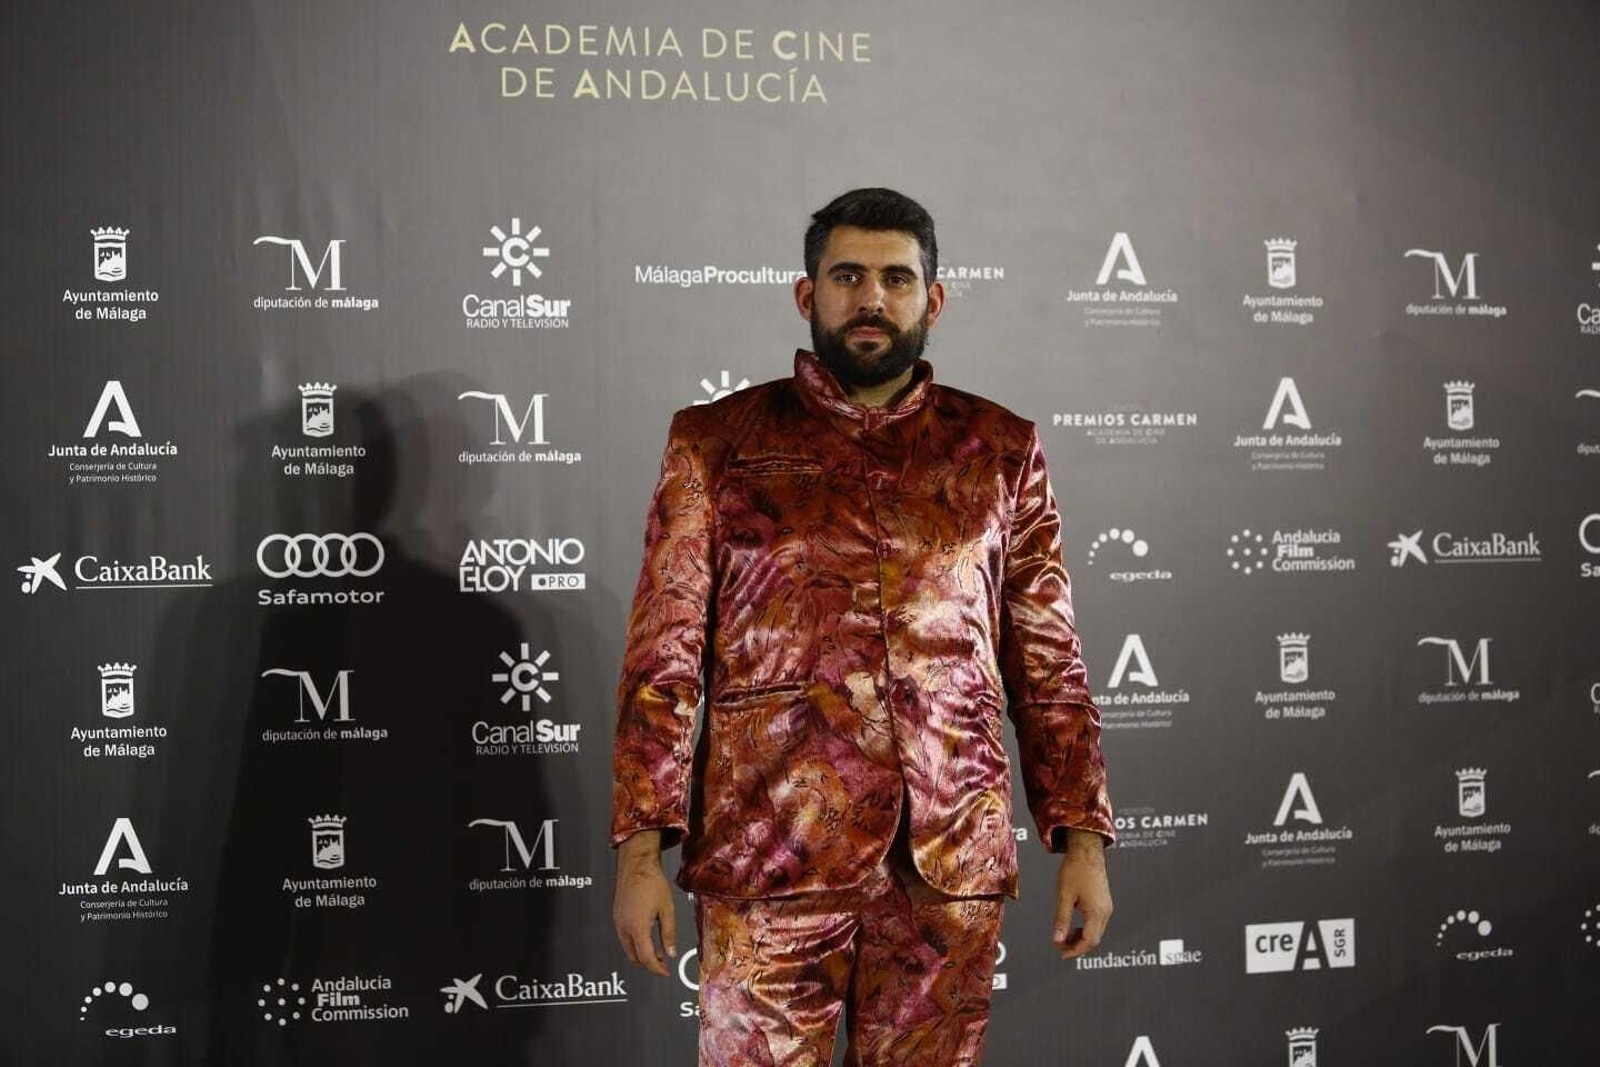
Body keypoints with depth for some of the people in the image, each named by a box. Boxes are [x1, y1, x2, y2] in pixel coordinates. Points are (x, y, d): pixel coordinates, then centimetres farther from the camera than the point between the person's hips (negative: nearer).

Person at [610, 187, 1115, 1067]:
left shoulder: (1000, 451, 10)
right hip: (768, 857, -1)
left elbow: (1050, 666, 9)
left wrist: (1082, 838, 2)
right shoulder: (715, 443, 5)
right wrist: (641, 846, -7)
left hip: (951, 862, 2)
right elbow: (662, 661, 0)